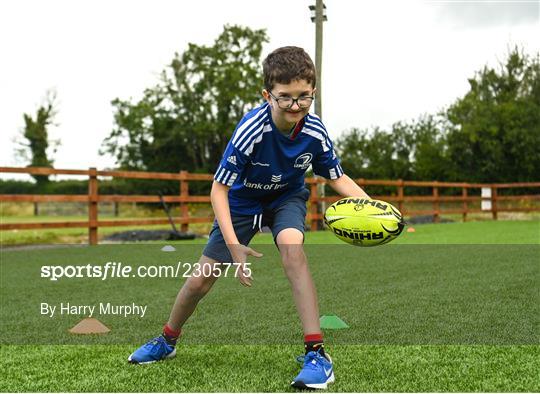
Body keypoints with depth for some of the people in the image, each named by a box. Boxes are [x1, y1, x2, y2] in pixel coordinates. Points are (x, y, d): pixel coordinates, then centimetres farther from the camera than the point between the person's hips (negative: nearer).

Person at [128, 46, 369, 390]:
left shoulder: (315, 132, -25)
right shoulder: (251, 130, -34)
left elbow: (337, 178, -7)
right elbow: (219, 189, -27)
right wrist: (235, 245, -36)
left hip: (286, 197, 1)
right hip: (243, 201, 0)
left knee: (291, 246, -34)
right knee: (200, 281, 2)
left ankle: (317, 354, -29)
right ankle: (167, 341, 35)